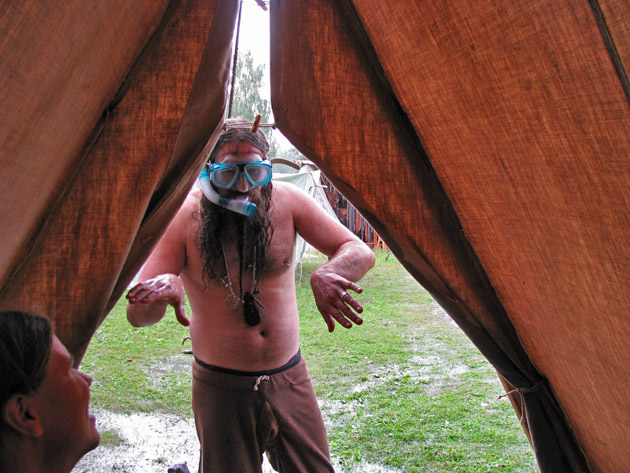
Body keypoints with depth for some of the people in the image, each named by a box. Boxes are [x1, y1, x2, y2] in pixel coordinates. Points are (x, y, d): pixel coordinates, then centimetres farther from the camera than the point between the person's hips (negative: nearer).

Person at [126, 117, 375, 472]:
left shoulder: (286, 200, -7)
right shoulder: (185, 217, -13)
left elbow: (360, 252, -8)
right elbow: (138, 314, -14)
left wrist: (326, 275, -31)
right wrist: (165, 285, -38)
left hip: (290, 379, 3)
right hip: (221, 388, -2)